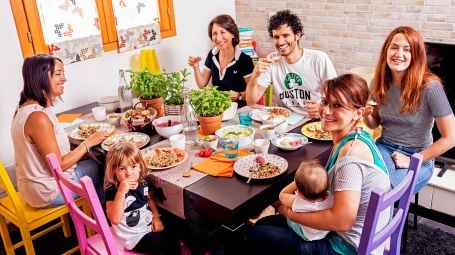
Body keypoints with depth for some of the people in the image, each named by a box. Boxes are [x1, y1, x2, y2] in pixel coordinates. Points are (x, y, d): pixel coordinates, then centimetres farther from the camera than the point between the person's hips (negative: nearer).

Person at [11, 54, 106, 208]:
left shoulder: (25, 107, 1)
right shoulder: (38, 117, -29)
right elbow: (58, 165, -24)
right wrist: (88, 143, -14)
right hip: (49, 192, -9)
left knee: (95, 164, 17)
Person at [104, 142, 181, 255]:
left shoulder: (143, 182, -5)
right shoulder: (112, 191, -23)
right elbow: (115, 219, -38)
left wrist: (156, 216, 2)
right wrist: (121, 192, -44)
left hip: (150, 224, 7)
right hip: (135, 235, -6)